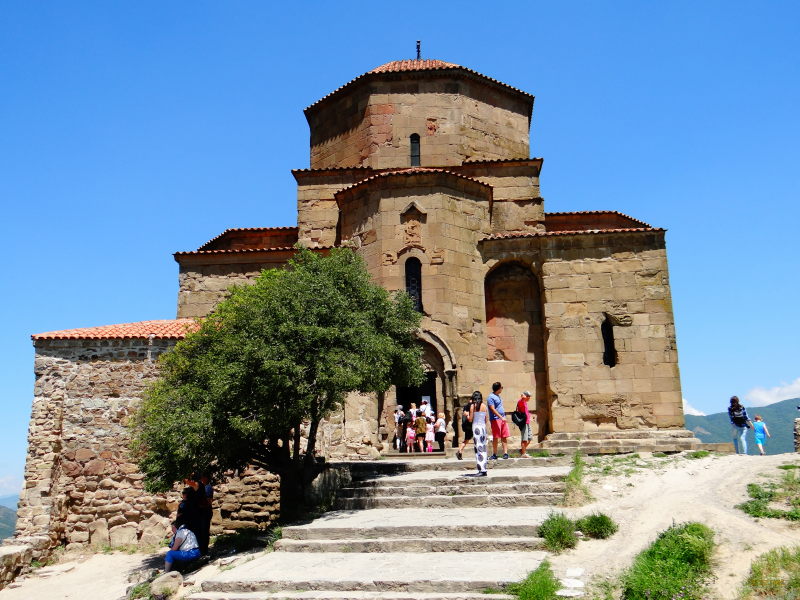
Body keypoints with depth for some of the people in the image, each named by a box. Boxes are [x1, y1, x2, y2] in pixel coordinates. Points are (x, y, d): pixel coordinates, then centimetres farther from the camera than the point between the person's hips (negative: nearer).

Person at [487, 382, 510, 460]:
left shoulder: (498, 396, 18)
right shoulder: (491, 397, -10)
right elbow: (493, 409, -17)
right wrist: (501, 417, -22)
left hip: (502, 419, 8)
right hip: (495, 419, -8)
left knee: (505, 437, 3)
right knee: (495, 437, -3)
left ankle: (505, 453, 4)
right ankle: (494, 454, 4)